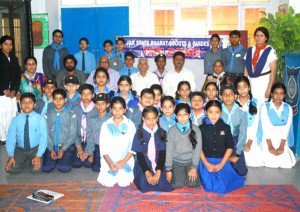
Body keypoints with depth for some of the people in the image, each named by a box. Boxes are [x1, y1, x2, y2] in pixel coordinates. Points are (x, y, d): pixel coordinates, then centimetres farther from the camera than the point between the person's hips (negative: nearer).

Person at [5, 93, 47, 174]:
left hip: (35, 149, -2)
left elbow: (43, 137, -14)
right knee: (10, 169, -17)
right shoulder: (15, 120, -2)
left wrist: (38, 156, -24)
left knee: (35, 169, -24)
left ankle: (31, 160, 11)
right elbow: (11, 138, -5)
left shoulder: (40, 119, -8)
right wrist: (11, 156, -18)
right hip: (20, 149, 2)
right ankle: (25, 161, 13)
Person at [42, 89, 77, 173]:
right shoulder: (47, 115, 6)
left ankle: (64, 159, 11)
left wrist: (63, 149, -12)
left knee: (64, 168, -22)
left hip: (66, 146, -2)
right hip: (51, 146, 2)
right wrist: (51, 149, -11)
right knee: (46, 168, -17)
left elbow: (72, 134, -3)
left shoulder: (71, 115, 1)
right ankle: (56, 159, 15)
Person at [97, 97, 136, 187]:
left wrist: (123, 161, -14)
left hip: (126, 160, -1)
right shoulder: (106, 125, 4)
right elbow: (103, 147, 1)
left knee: (123, 183, -15)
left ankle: (128, 173, 15)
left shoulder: (130, 125, 2)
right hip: (109, 161, 1)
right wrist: (109, 163, -12)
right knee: (108, 183, -12)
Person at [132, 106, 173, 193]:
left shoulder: (162, 133, 0)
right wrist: (147, 173, -16)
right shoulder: (139, 133, -4)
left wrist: (158, 172, -15)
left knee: (163, 185, -20)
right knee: (144, 185, -22)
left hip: (158, 165, 1)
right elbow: (139, 155, -5)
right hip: (144, 165, -1)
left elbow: (163, 154, -3)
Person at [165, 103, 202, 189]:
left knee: (193, 184, -13)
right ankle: (175, 173, 19)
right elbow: (169, 150, -5)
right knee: (177, 184, -12)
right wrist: (168, 169, -5)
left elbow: (198, 149, -5)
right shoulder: (172, 130, -8)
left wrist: (194, 167, -8)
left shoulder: (195, 129, -8)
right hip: (177, 161, 0)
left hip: (191, 161, 0)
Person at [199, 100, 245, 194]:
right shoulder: (202, 128, 1)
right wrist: (206, 164, -11)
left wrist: (221, 164, -8)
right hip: (206, 161, 0)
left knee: (221, 188, -14)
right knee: (209, 187, -15)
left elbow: (230, 147, 2)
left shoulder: (225, 127, 3)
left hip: (222, 161, 1)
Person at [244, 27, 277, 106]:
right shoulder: (250, 50, 10)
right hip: (251, 82, 4)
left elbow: (273, 71, -6)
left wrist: (269, 89, -12)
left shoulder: (270, 51, -2)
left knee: (261, 105, -10)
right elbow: (246, 69, 11)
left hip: (264, 82, -4)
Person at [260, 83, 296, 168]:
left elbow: (287, 128, -5)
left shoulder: (288, 108, 2)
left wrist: (281, 146, -15)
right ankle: (266, 153, 13)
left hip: (282, 141, 2)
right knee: (272, 164, -18)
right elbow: (265, 127, -10)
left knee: (287, 164, -12)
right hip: (268, 141, -2)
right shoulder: (265, 107, -5)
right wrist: (270, 146, -16)